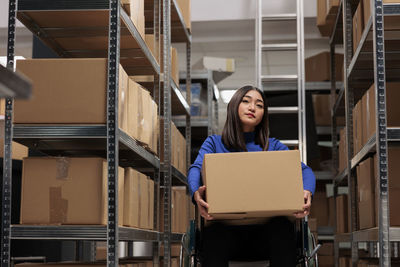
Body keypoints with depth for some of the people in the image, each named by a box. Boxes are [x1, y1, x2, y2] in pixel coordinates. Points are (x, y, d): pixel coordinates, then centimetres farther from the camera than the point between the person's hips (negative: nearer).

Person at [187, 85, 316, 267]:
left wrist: (307, 192, -19)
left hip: (264, 230, 1)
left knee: (282, 225, -35)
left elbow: (304, 169, 7)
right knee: (214, 231, -37)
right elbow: (196, 168, -1)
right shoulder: (214, 143, 18)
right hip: (227, 228, -1)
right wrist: (196, 194, -27)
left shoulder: (274, 146, 22)